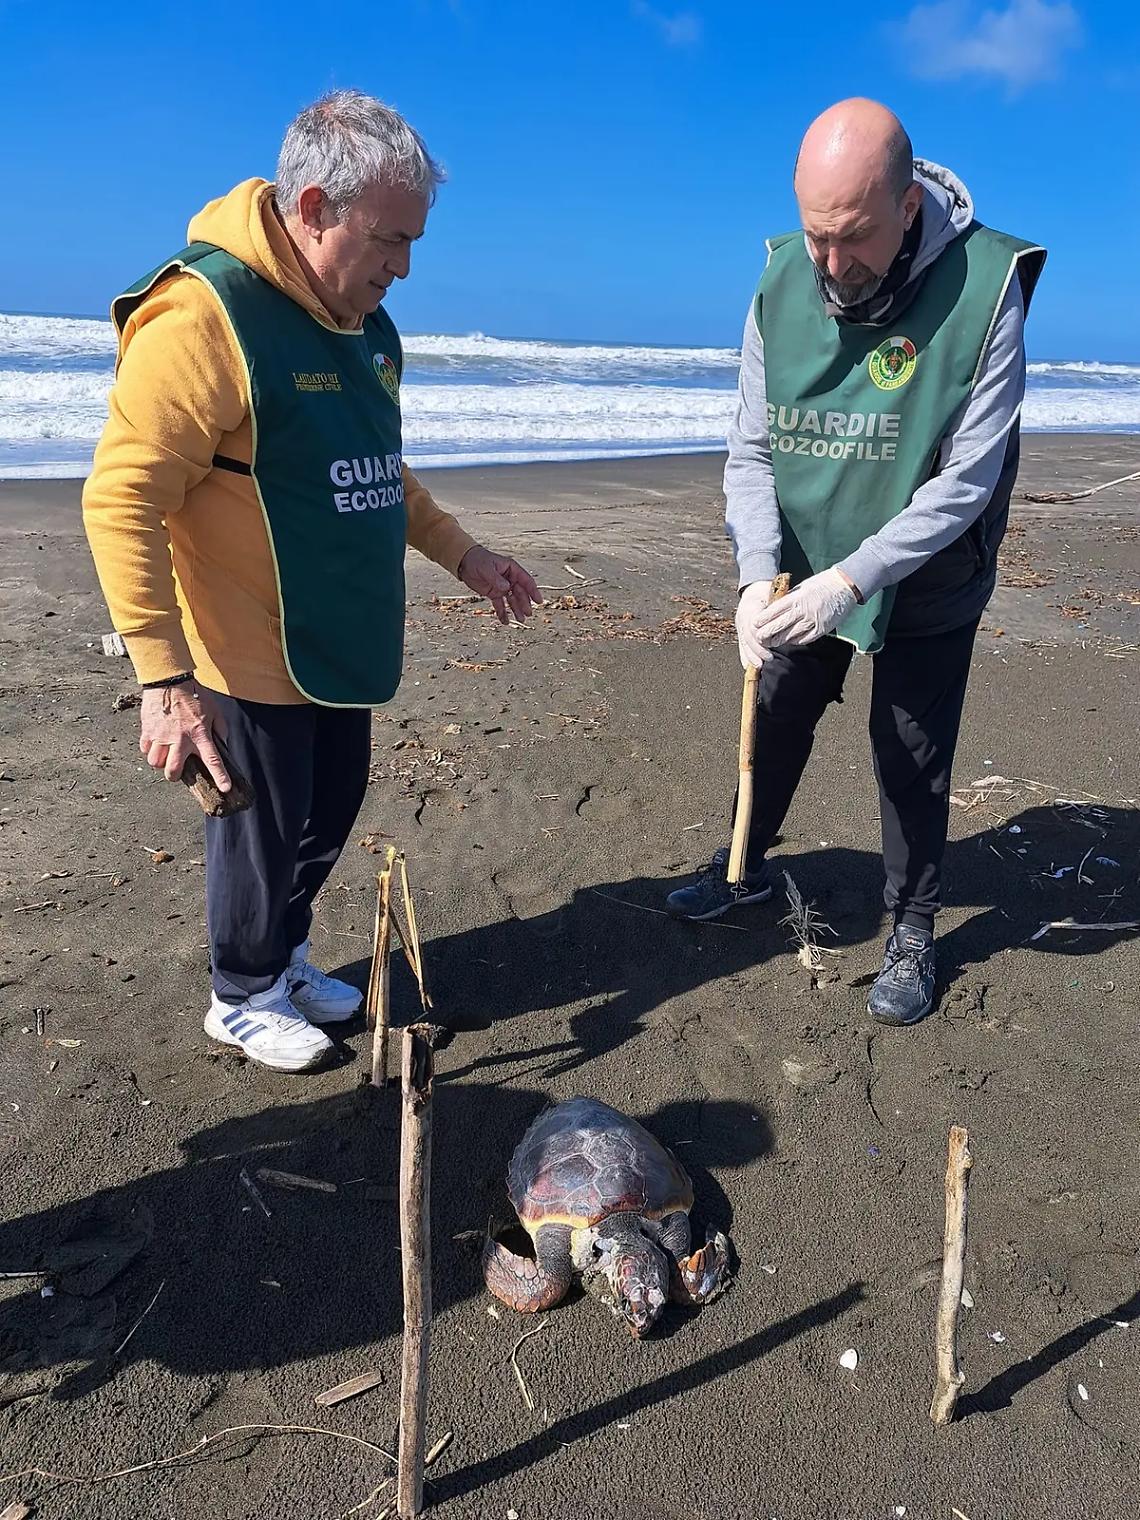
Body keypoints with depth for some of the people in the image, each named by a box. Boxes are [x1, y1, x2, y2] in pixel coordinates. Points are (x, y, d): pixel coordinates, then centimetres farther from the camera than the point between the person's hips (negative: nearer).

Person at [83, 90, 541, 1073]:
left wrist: (462, 555, 17)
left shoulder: (367, 327, 7)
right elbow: (122, 503, -25)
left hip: (339, 652, 8)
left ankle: (285, 956, 44)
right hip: (252, 666, -8)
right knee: (263, 836, 9)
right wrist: (165, 678, -28)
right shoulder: (202, 319, -21)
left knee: (330, 817, 20)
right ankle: (243, 998, 34)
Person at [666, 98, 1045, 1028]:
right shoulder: (782, 286, -11)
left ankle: (913, 931, 26)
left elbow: (968, 480, -23)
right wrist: (758, 577, -24)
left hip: (928, 583, -3)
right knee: (775, 721, 17)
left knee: (913, 761, 5)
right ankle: (745, 869, 40)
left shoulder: (985, 288, -22)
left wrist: (851, 579, -31)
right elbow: (751, 449, -9)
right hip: (807, 573, 4)